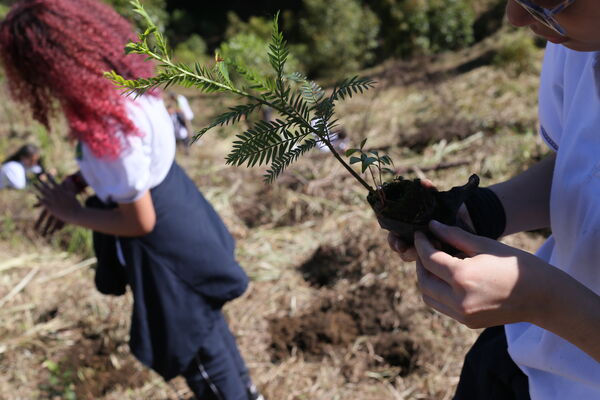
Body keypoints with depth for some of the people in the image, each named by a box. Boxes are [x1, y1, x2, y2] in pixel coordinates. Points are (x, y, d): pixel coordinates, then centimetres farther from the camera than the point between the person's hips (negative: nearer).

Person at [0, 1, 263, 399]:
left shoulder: (108, 131, -35)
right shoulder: (126, 76, -9)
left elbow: (140, 222, -24)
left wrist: (72, 213, -9)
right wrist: (77, 181, -2)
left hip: (164, 242, -9)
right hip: (178, 204, 9)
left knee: (194, 341, 17)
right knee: (204, 318, 30)